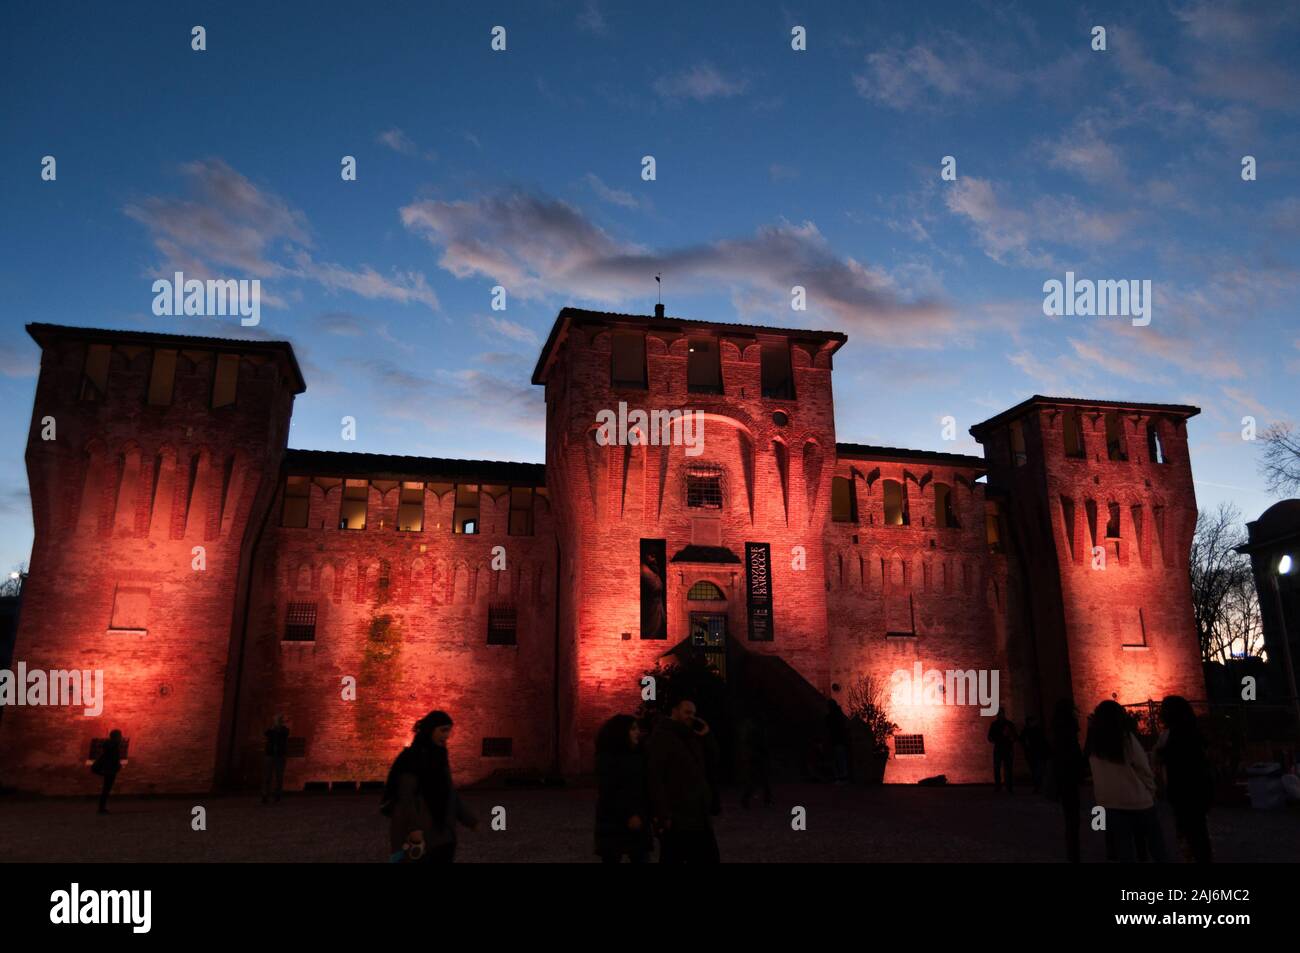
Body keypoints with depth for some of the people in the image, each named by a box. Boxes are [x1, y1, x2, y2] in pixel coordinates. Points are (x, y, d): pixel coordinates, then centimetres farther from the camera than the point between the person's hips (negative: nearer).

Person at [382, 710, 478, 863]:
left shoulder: (439, 756, 12)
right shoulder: (411, 757, -10)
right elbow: (406, 795, -18)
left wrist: (469, 818, 20)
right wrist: (414, 827, -29)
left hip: (442, 830, 7)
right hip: (422, 832, -7)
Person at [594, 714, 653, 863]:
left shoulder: (638, 755, 11)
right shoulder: (607, 758, -8)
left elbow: (644, 787, 9)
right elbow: (609, 792, -14)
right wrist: (628, 816, -18)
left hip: (638, 819, 6)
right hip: (613, 822, -6)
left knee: (642, 858, 2)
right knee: (613, 858, 3)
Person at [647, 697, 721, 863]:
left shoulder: (692, 738, 16)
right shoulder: (661, 736, -8)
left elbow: (713, 765, 17)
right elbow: (655, 777, -16)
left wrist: (706, 736, 5)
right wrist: (663, 814, -22)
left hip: (700, 817, 8)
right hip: (676, 819, -8)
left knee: (709, 858, 10)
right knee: (672, 859, 2)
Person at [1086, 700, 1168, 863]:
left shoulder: (1094, 741, -1)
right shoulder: (1126, 737, -11)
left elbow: (1098, 773, -2)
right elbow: (1144, 769, -6)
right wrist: (1151, 791, 6)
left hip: (1108, 801, 4)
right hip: (1136, 799, -3)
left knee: (1123, 851, 11)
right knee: (1156, 846, 12)